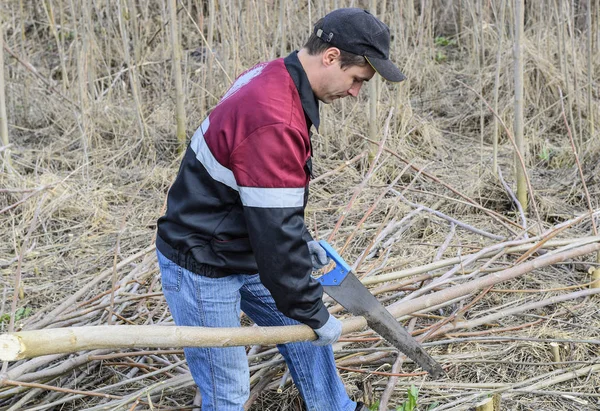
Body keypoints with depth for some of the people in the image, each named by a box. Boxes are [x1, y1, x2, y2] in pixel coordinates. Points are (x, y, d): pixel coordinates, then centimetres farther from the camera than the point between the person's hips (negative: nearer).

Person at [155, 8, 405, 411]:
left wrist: (304, 240, 16)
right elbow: (276, 235, -29)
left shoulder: (272, 76, -2)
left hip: (248, 250, 10)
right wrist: (316, 313, -16)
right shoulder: (273, 123, -33)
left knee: (305, 332, 19)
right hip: (202, 270, -10)